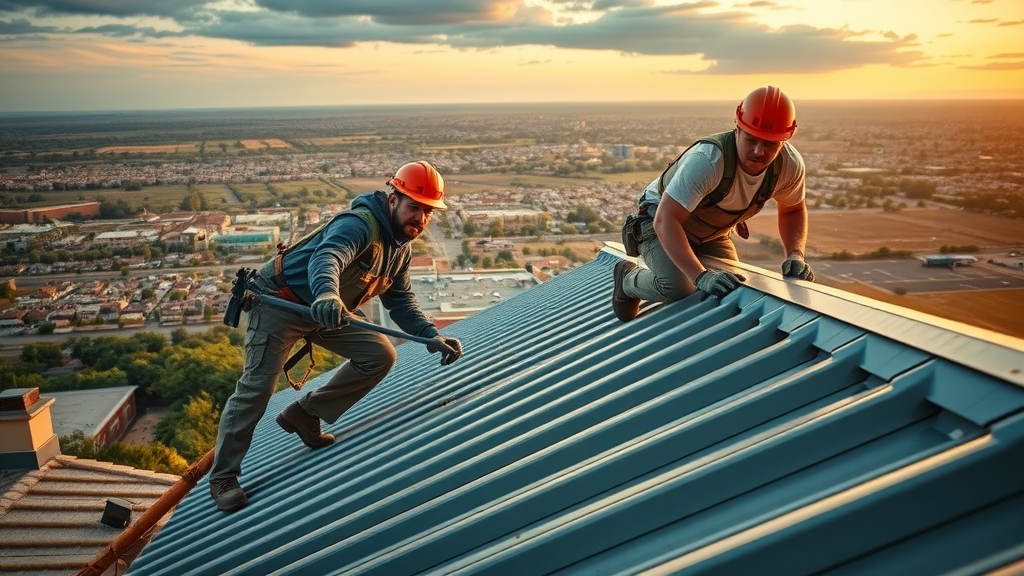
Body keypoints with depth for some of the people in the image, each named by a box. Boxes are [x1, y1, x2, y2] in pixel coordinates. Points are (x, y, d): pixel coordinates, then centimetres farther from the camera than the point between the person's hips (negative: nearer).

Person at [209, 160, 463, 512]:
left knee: (380, 355, -4)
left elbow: (400, 299, 5)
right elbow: (326, 258, -44)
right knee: (257, 387, -9)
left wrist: (430, 334, -11)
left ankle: (305, 414, 9)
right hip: (279, 302, -8)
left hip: (325, 311, 8)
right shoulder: (360, 224, -25)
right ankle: (222, 477, 8)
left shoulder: (400, 246, 4)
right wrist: (326, 294, -66)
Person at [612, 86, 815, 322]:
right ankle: (628, 280, 4)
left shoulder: (790, 164, -19)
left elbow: (793, 210, 1)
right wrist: (701, 276, -52)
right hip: (661, 217, -6)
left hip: (712, 233, 7)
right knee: (678, 287, -30)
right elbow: (665, 220, -43)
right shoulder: (707, 160, -40)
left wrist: (795, 255, -18)